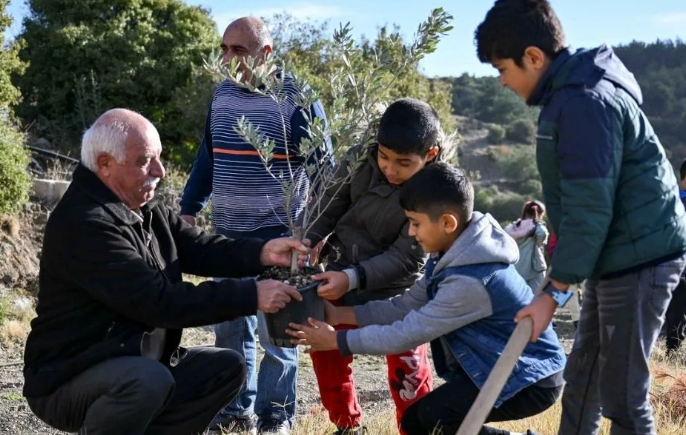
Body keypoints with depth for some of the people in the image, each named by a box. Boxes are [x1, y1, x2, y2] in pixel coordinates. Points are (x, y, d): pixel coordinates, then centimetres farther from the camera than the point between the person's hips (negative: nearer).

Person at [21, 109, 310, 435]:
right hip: (67, 381, -9)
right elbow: (157, 301, -30)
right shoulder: (82, 224, -25)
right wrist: (250, 296, -29)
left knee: (226, 367, 4)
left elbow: (198, 249, 2)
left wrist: (262, 253, -18)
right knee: (150, 380, -36)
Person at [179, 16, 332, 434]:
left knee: (275, 331, 1)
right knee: (230, 328, 9)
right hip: (228, 234, 6)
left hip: (279, 235, -5)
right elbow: (206, 157, 18)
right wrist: (190, 208, 13)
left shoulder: (297, 98, -9)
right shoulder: (222, 94, 9)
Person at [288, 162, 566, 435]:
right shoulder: (454, 255, 0)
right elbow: (406, 307, 2)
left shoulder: (470, 279, -30)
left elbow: (408, 333, -24)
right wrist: (340, 314, -4)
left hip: (532, 378, -9)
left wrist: (336, 340, -15)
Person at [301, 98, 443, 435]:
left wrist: (353, 277, -33)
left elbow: (404, 258, -24)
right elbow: (330, 209, 1)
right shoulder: (360, 162, -13)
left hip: (395, 292, -4)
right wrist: (309, 241, -17)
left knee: (407, 369, -6)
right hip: (340, 280, 4)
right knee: (327, 357, 13)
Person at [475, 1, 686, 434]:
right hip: (615, 257, 11)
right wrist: (562, 277, 17)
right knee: (582, 380, 18)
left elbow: (590, 210, -24)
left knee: (621, 393, -5)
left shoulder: (584, 103, -22)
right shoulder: (572, 91, 10)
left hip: (639, 259, -11)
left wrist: (554, 292, -19)